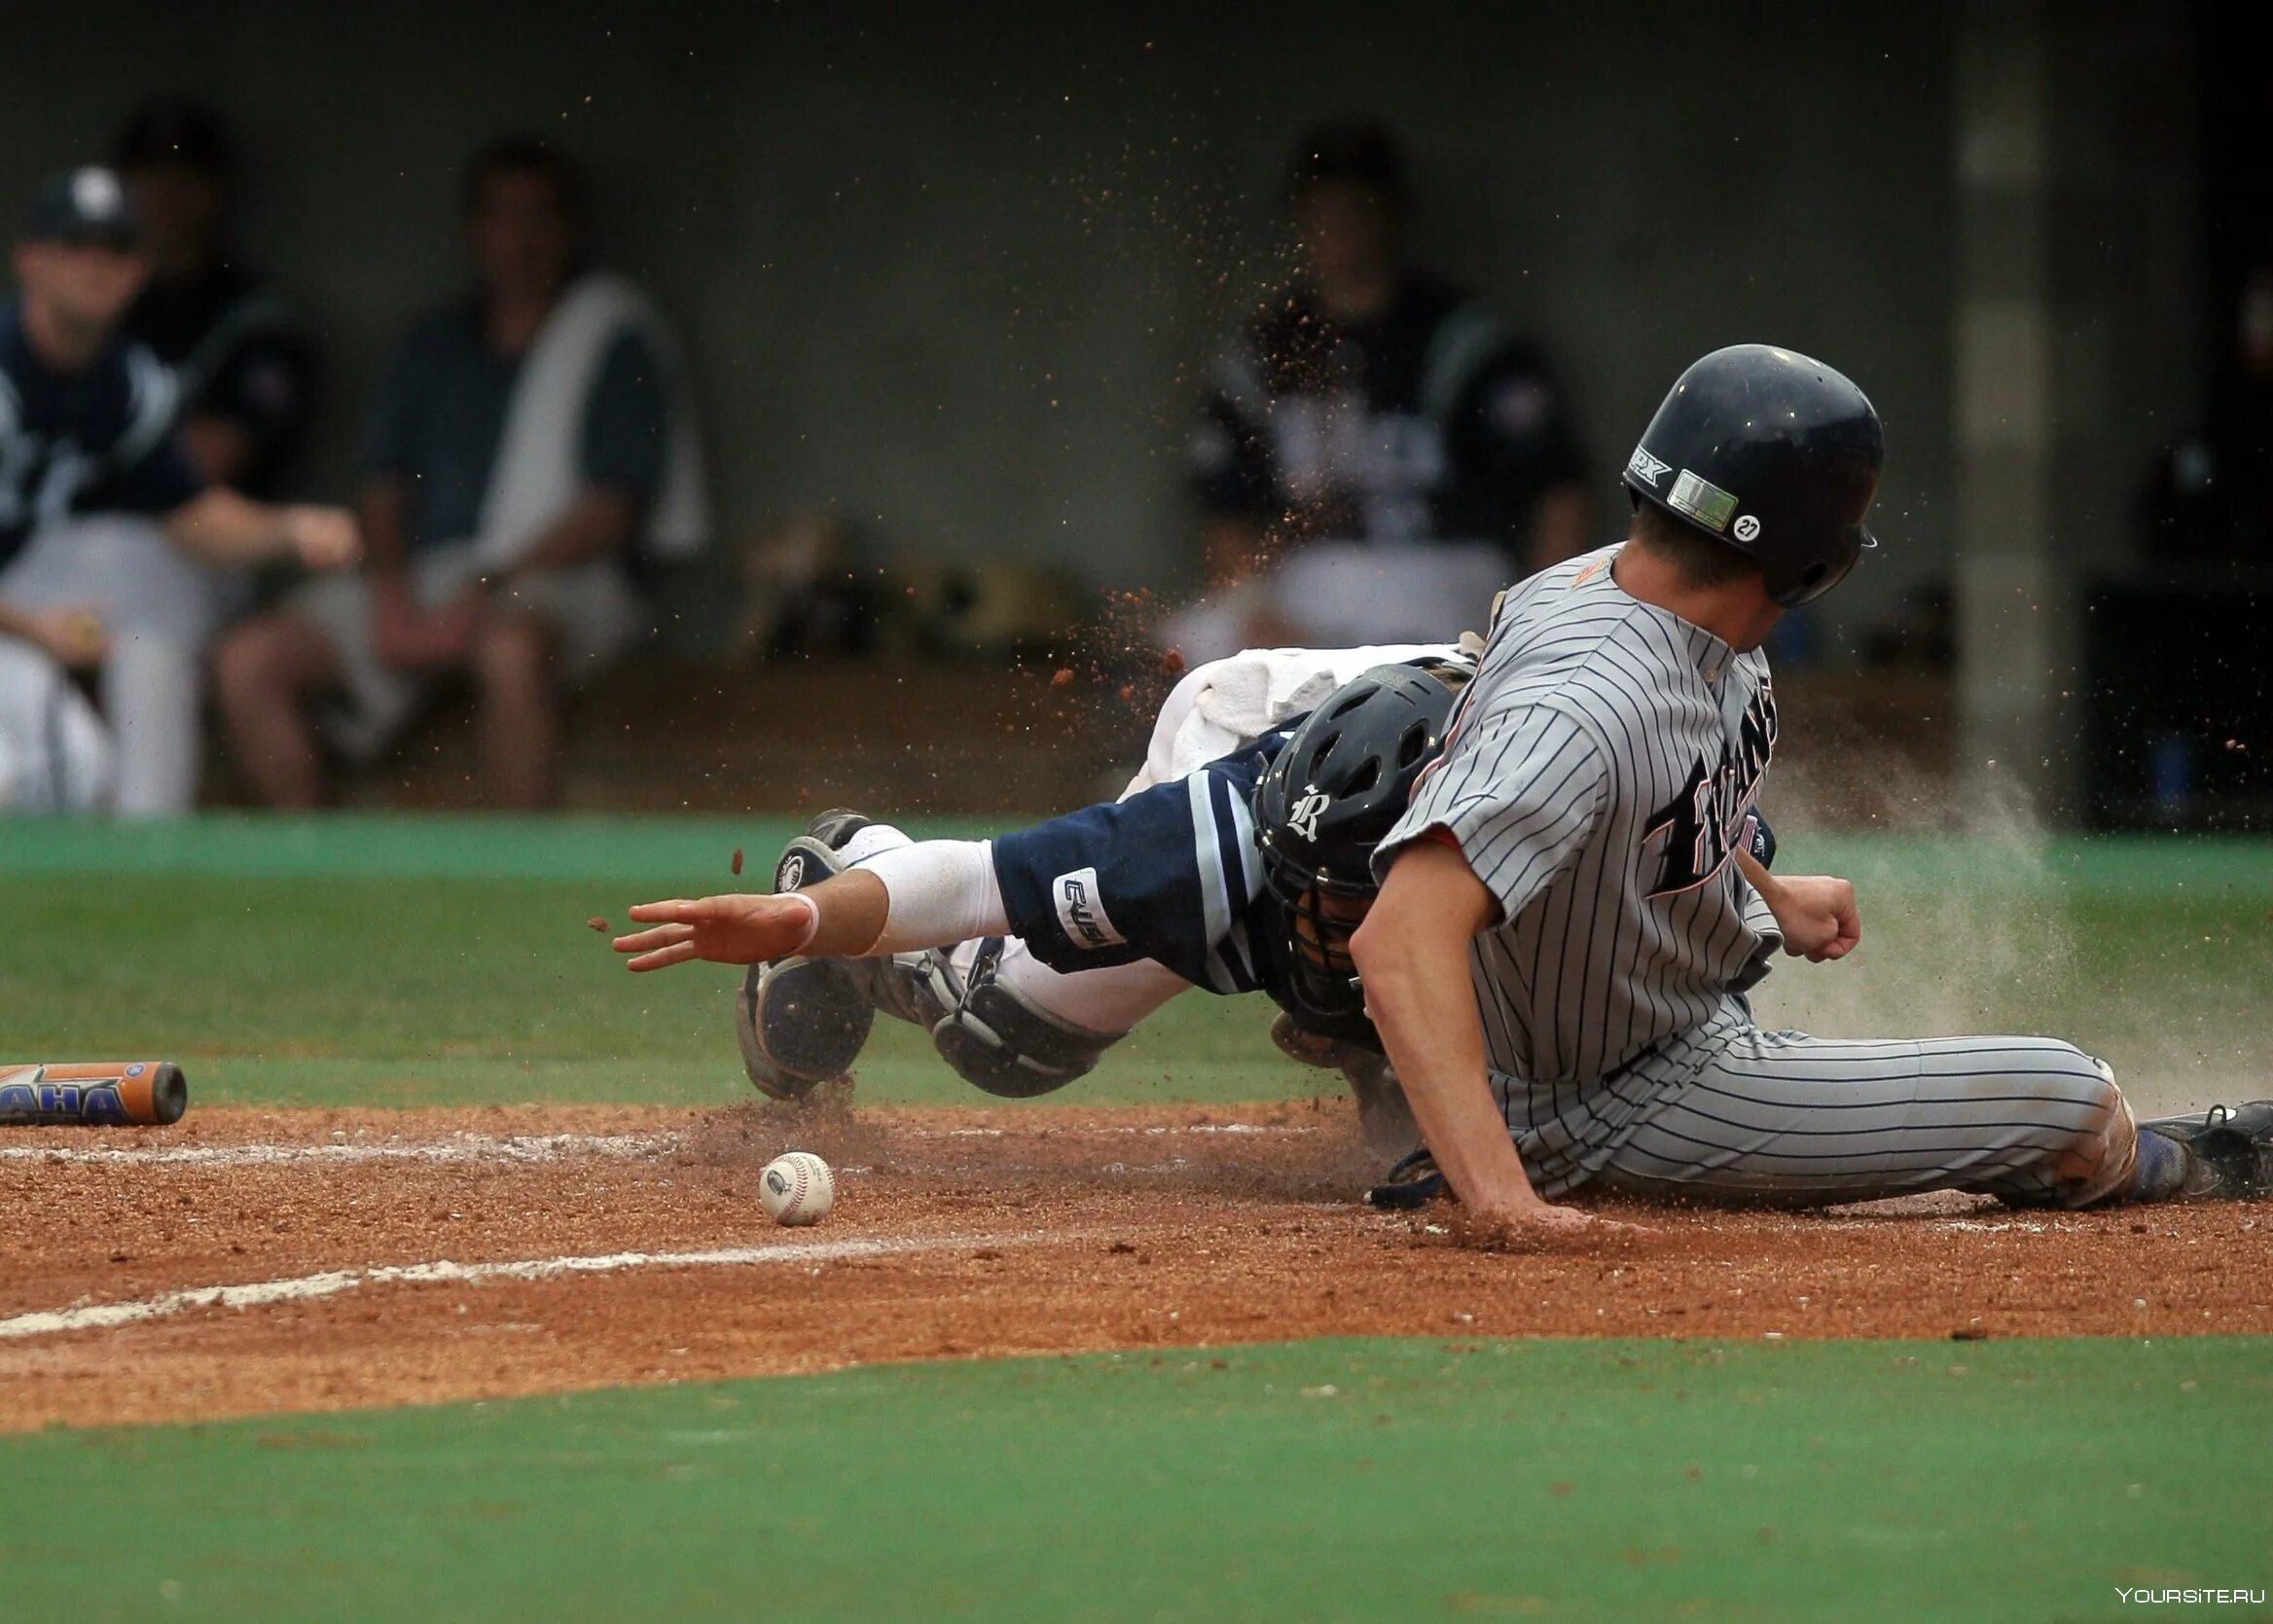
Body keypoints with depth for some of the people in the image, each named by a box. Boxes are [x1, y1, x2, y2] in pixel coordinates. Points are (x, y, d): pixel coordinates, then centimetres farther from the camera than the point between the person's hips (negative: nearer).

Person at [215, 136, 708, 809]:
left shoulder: (615, 341, 4)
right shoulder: (436, 347, 20)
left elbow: (609, 511, -5)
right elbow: (386, 488, 16)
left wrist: (484, 591, -14)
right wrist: (390, 594, -5)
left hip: (550, 581, -5)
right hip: (423, 576, 5)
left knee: (511, 648, -41)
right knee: (250, 660, -14)